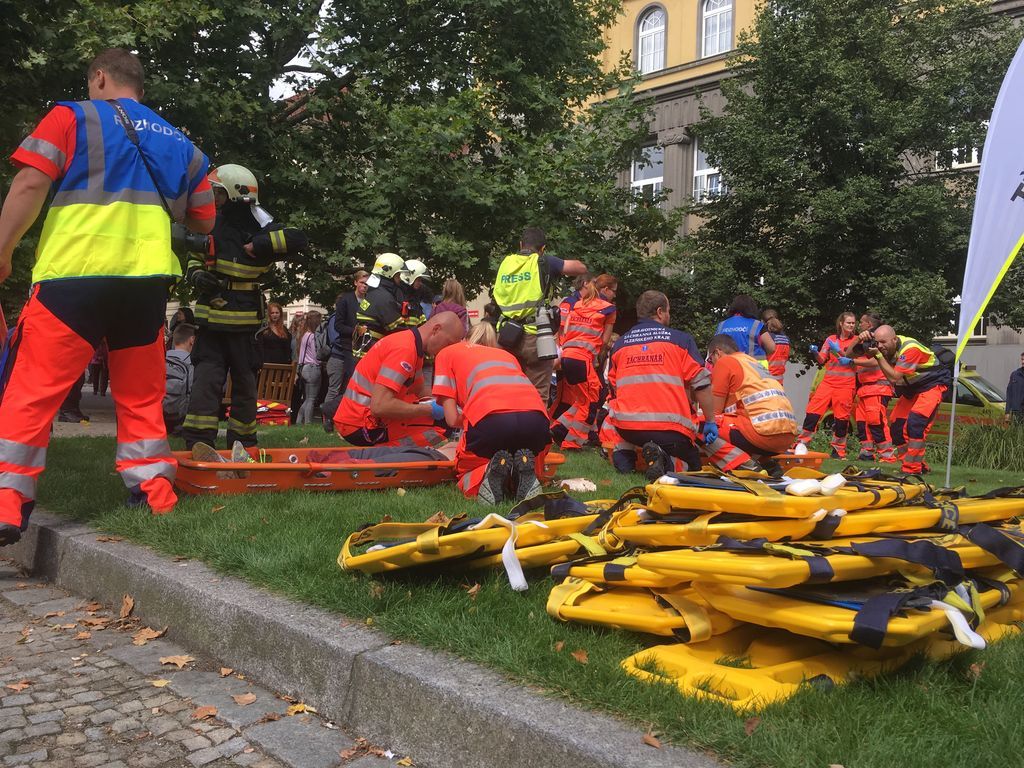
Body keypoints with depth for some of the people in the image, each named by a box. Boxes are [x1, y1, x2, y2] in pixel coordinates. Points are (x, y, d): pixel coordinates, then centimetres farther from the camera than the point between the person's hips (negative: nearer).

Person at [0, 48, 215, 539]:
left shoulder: (71, 117, 6)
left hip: (75, 274, -4)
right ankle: (155, 493, 15)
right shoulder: (178, 143, 19)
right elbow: (204, 221, 21)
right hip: (147, 279, 4)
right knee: (141, 394, 14)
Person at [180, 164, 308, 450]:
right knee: (207, 376, -3)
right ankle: (197, 440, -2)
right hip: (210, 316, 3)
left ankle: (243, 440, 22)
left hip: (243, 320, -2)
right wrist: (197, 276, -2)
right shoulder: (212, 224, 5)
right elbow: (194, 257, 19)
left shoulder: (260, 230, -8)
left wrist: (254, 247, -22)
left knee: (244, 380, 9)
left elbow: (296, 239, -25)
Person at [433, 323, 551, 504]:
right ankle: (525, 470, -3)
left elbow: (452, 419, 17)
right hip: (536, 418, 3)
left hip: (491, 419, -3)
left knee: (465, 470, 25)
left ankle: (489, 472, -8)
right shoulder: (507, 355, 37)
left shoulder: (447, 353, 27)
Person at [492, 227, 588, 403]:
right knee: (538, 397, 2)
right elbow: (582, 268, 2)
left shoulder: (505, 263, 11)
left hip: (505, 335, 5)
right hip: (534, 336, -4)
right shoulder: (543, 262, -2)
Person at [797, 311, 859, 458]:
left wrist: (838, 350, -21)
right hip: (828, 382, 2)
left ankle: (838, 450, 14)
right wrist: (815, 352, -15)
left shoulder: (856, 340, 5)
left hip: (846, 384, -2)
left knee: (842, 417, 1)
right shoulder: (831, 339, 10)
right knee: (813, 411, -7)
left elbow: (855, 359, -6)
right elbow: (821, 360, 7)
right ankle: (801, 444, 0)